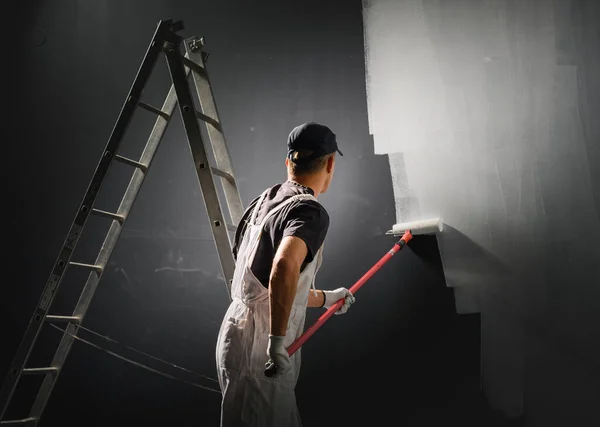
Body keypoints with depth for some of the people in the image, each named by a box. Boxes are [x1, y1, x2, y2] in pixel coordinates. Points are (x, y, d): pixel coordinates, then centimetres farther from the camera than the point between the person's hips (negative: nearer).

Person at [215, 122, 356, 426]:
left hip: (238, 335, 9)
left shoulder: (264, 201, 12)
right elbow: (284, 267, -36)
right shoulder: (310, 211, -15)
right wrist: (278, 340, -30)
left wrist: (325, 299, 35)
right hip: (258, 352, -9)